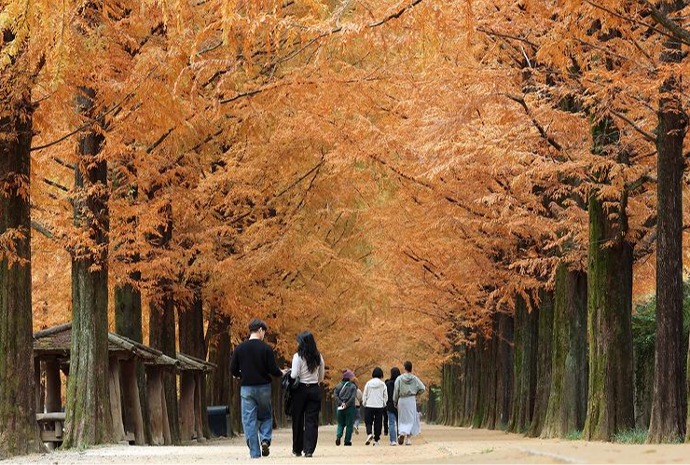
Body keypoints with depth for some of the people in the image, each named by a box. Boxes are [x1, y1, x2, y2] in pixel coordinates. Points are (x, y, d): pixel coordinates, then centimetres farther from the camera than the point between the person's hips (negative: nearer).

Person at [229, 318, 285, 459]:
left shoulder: (239, 348, -1)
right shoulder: (266, 348, -8)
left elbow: (233, 370, 1)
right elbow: (273, 369, -10)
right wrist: (282, 373, 12)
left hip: (246, 389, 1)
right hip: (263, 388, -1)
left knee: (249, 420, 4)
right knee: (266, 416, 18)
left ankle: (254, 452, 0)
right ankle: (265, 439, -5)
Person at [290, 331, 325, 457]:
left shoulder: (298, 356, -9)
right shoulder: (318, 357, 5)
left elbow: (294, 375, -12)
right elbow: (321, 376, 11)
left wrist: (287, 373, 7)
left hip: (301, 390, -3)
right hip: (315, 390, 3)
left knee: (298, 420, 9)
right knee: (312, 421, 2)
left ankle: (297, 449, 16)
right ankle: (309, 449, -6)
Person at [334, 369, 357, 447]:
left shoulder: (338, 385, 6)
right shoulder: (353, 386, -2)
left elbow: (336, 396, -3)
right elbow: (353, 397, -14)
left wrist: (341, 403, -10)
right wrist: (347, 404, -14)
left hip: (340, 408, 3)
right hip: (350, 408, -3)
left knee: (340, 424, 13)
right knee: (349, 425, 6)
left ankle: (338, 436, -11)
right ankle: (347, 441, 3)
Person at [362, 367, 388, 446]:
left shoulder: (368, 383, -1)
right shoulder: (382, 384, -2)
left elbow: (364, 395, 3)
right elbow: (385, 397, 3)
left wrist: (364, 404, 16)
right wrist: (384, 405, 18)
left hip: (369, 406, 0)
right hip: (379, 406, 0)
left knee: (368, 422, 8)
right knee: (378, 423, 7)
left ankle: (369, 434, -20)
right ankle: (376, 440, 7)